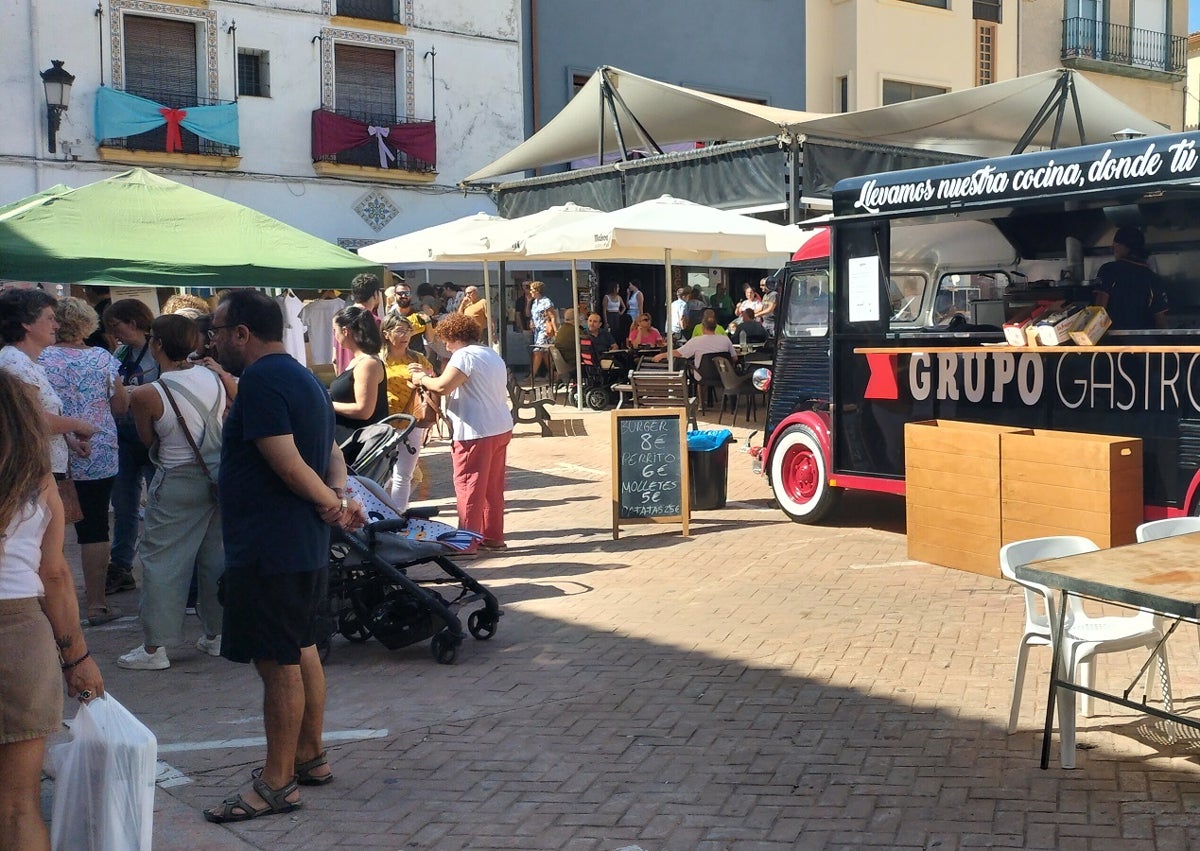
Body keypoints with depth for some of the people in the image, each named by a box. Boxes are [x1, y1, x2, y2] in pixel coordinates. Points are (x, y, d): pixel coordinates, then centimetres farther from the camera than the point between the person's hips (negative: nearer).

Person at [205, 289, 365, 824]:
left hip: (270, 552, -11)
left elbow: (287, 462, -25)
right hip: (304, 545, 11)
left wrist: (331, 503, -13)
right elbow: (332, 454, 16)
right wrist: (338, 498, -2)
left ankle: (277, 783, 4)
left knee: (278, 662, -4)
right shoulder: (304, 378, 16)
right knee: (301, 651, 18)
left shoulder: (262, 379, -17)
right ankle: (310, 758, 29)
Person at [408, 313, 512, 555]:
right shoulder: (493, 356, 17)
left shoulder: (465, 355, -13)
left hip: (476, 433, -9)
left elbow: (443, 386, -22)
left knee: (468, 487, -3)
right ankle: (493, 536, 21)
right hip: (501, 428, 9)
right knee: (493, 487, 15)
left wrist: (422, 378, -3)